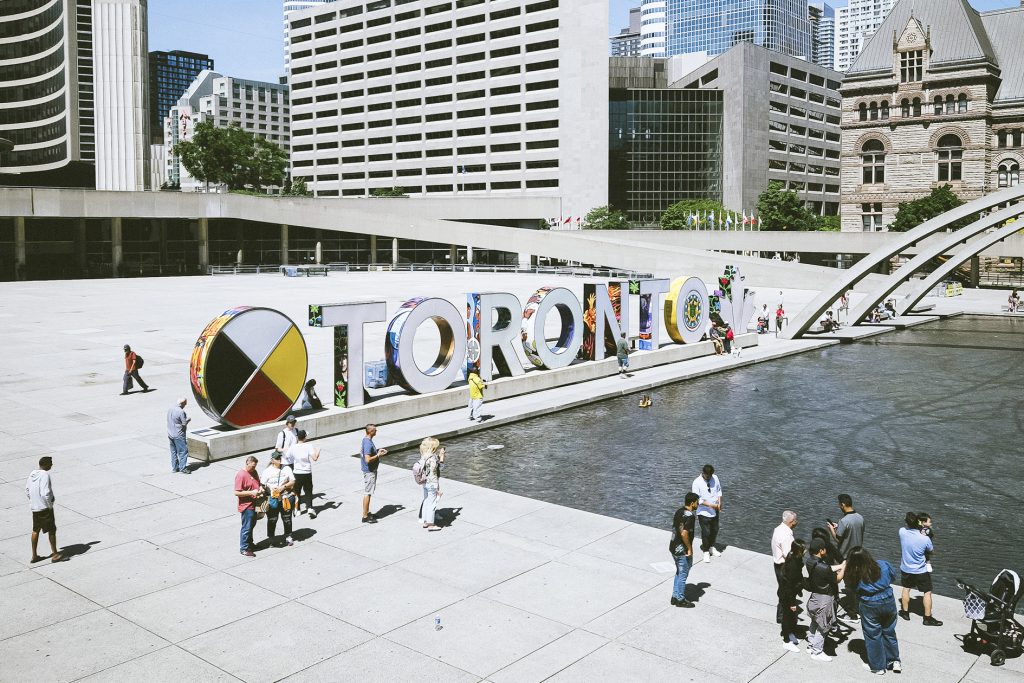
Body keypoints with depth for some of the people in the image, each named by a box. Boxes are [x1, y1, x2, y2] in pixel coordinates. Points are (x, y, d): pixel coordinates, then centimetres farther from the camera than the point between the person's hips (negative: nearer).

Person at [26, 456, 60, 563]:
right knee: (52, 530, 5)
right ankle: (55, 554, 12)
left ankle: (34, 555, 24)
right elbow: (45, 494, -27)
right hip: (44, 508, -8)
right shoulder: (45, 475, -21)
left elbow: (27, 490, 12)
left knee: (35, 530, 16)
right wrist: (50, 505, -12)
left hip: (34, 507, 8)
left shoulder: (32, 474, 3)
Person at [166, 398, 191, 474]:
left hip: (170, 434, 8)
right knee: (183, 451, 0)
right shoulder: (181, 412, -20)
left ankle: (174, 467, 22)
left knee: (173, 452, 15)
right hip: (178, 435, -8)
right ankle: (182, 468, 0)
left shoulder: (170, 409, 5)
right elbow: (184, 424, -17)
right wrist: (188, 419, 2)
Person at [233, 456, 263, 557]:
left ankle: (249, 543, 37)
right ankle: (244, 548, 11)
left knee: (252, 525, 21)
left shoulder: (254, 472, 6)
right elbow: (237, 492, -22)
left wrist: (260, 488, -1)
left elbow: (258, 483, 21)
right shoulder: (241, 475, -20)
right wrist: (251, 492, -27)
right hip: (246, 506, -9)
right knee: (247, 527, 0)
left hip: (254, 504, 9)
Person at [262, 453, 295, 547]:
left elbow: (293, 481, 1)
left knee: (287, 518, 13)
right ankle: (270, 539, 23)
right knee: (272, 520, 6)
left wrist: (283, 487, -15)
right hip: (273, 499, -2)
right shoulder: (267, 471, -4)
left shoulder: (286, 469, 1)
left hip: (286, 498, 2)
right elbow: (262, 485, -5)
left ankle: (288, 537, 29)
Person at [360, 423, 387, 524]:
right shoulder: (368, 443, -25)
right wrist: (378, 455, -19)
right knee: (367, 493, -2)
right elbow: (368, 459, -30)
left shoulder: (366, 440, 6)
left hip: (371, 470, 10)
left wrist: (378, 451, 9)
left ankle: (367, 513, 30)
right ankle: (365, 517, 6)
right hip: (369, 471, -10)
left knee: (368, 493, 18)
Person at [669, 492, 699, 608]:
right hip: (682, 550, -9)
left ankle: (675, 597, 29)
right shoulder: (689, 516, -23)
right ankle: (680, 600, 17)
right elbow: (684, 533, -30)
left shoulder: (679, 511, 6)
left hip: (674, 547, 9)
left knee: (679, 573, 21)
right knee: (683, 574, 6)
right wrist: (689, 549, -18)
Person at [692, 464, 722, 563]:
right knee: (705, 532, 1)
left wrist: (719, 503, -5)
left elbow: (719, 490, 8)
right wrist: (710, 505, -24)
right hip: (703, 512, -5)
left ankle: (712, 547, 41)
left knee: (715, 530, 18)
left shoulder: (715, 478, -5)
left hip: (715, 510, 5)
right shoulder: (697, 482, -18)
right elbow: (697, 499, -18)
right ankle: (706, 552, 20)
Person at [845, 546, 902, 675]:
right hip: (889, 602, 3)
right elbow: (893, 575, 6)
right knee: (889, 632, 22)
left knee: (873, 636, 14)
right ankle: (894, 661, 32)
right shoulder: (883, 566, -12)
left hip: (869, 607, -3)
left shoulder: (854, 575, -20)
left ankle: (878, 667, 26)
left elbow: (851, 588, -5)